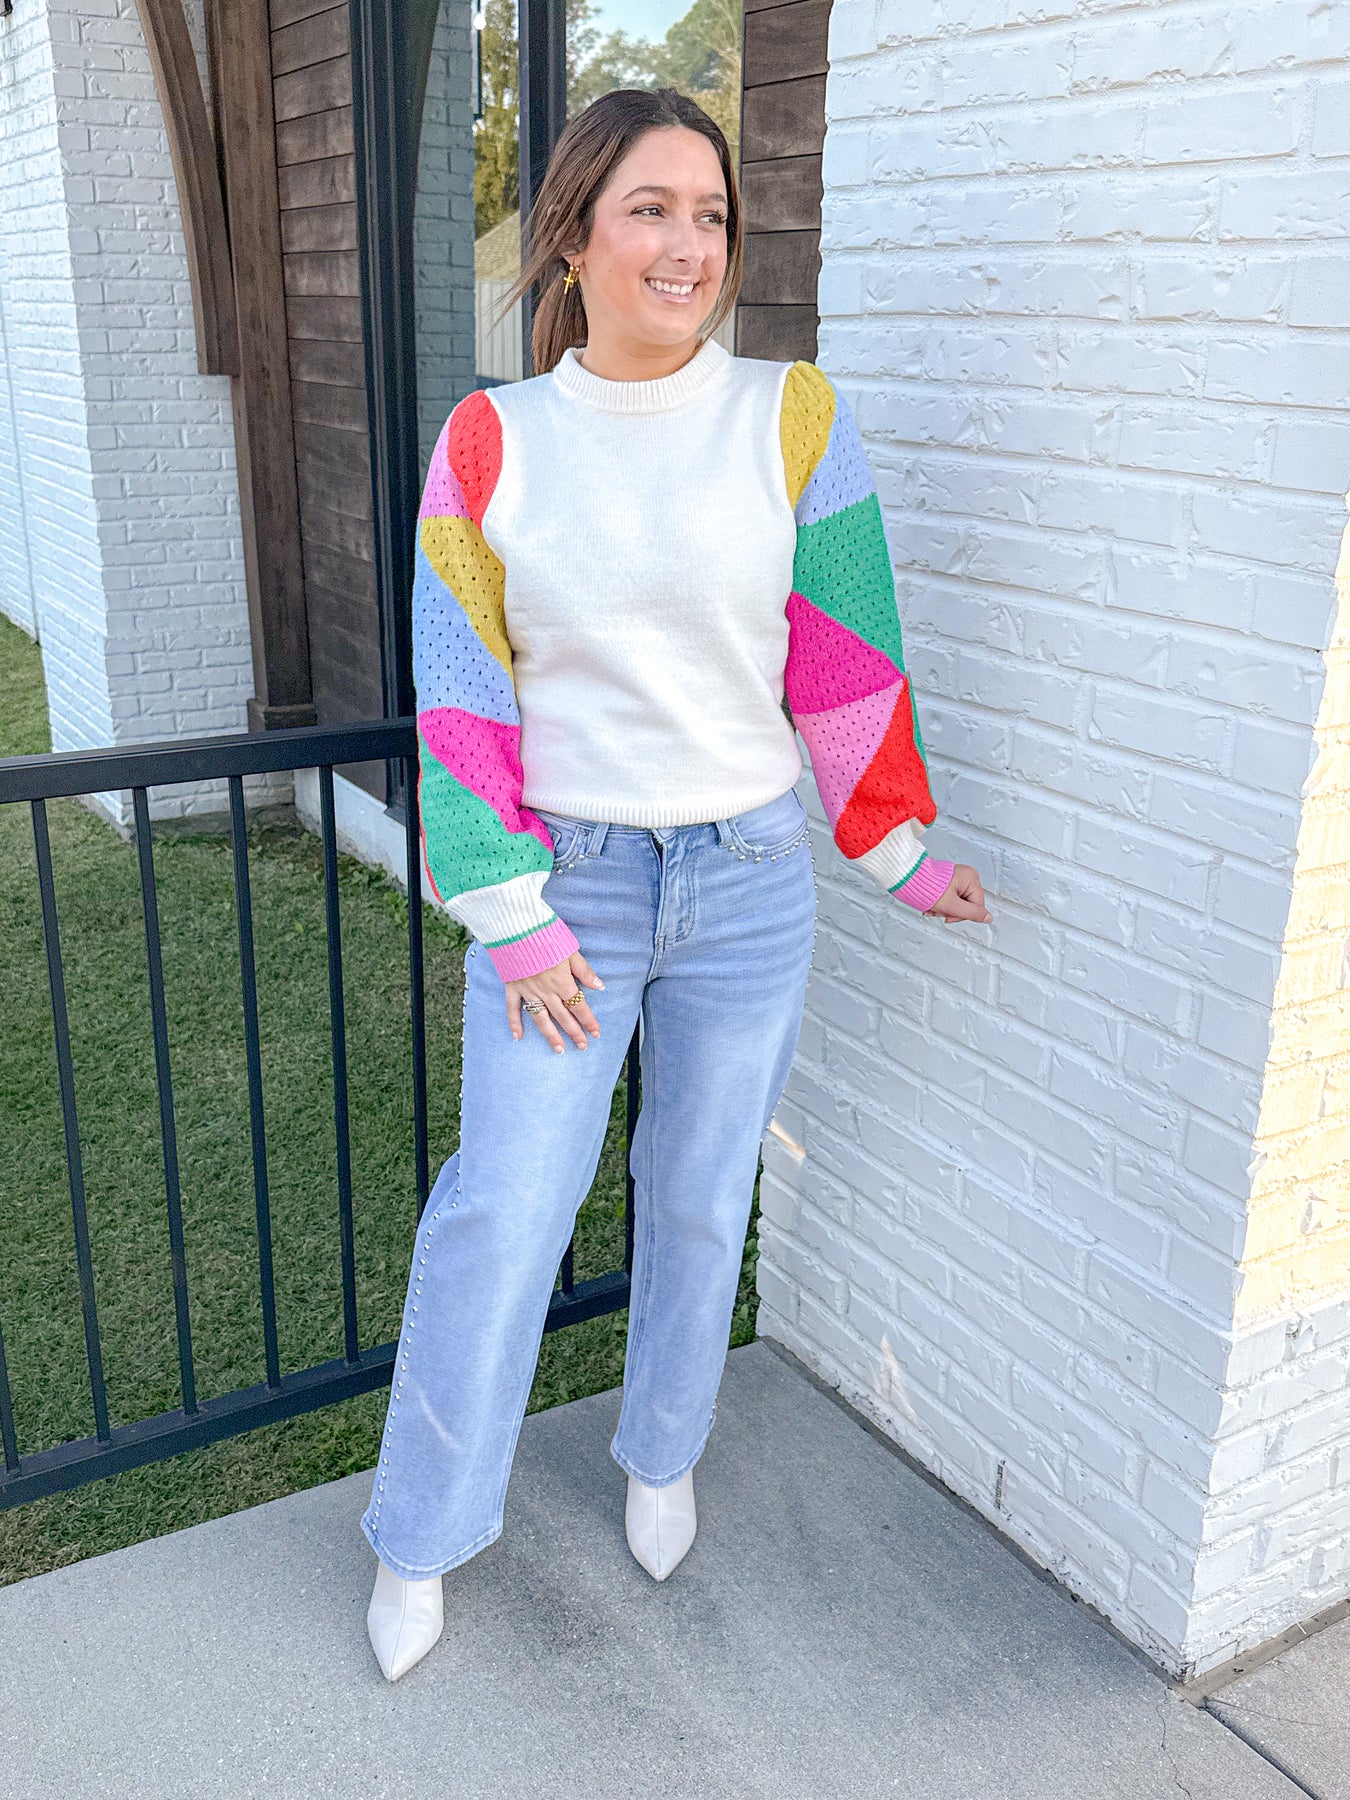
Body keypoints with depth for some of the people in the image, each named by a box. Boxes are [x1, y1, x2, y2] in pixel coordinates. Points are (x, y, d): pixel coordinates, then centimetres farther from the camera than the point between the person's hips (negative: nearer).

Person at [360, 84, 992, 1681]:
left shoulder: (789, 417, -3)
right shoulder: (490, 440, -2)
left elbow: (846, 662, 1)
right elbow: (462, 696, -3)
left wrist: (903, 852, 6)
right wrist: (510, 915, -8)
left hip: (748, 884, 1)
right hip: (562, 883, 0)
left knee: (701, 1201, 15)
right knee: (500, 1213, 2)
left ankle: (660, 1455, 42)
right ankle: (421, 1541, 25)